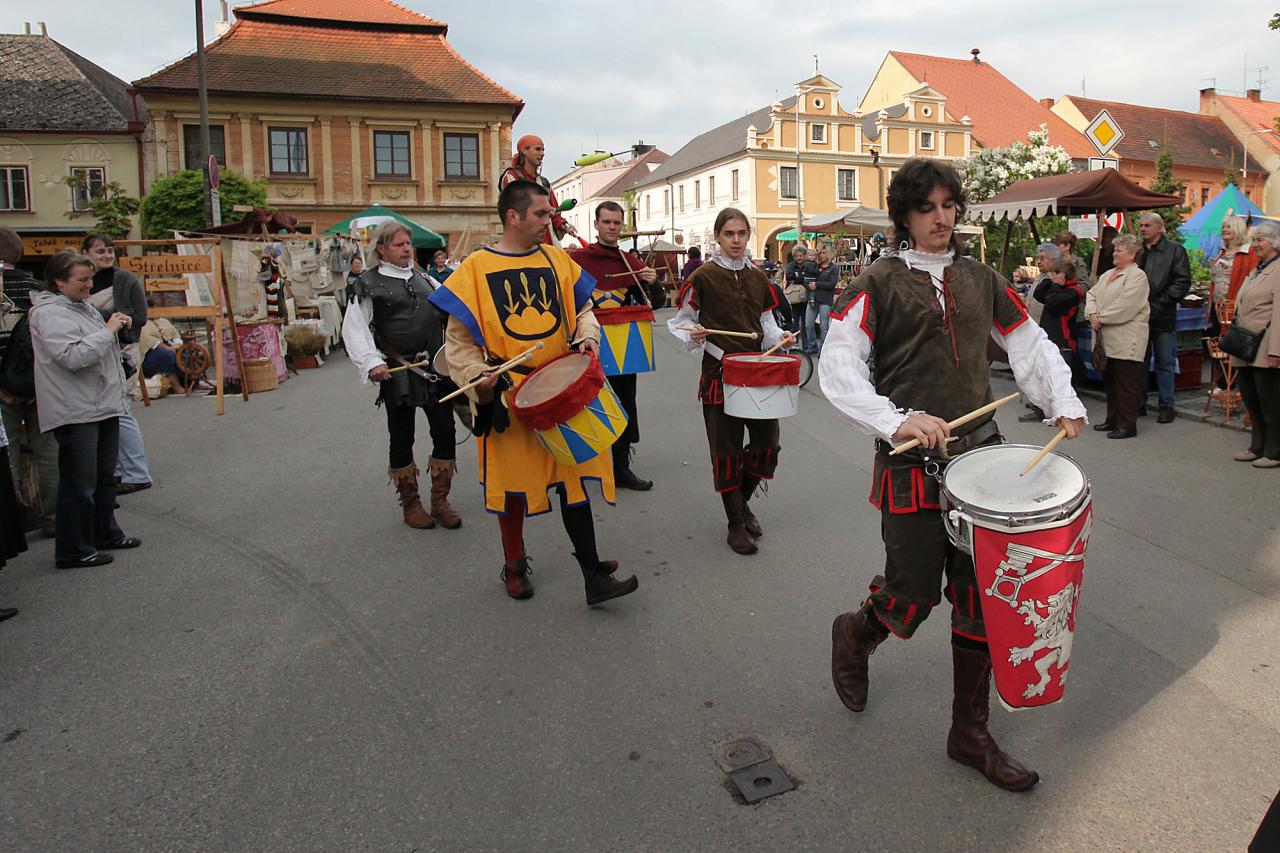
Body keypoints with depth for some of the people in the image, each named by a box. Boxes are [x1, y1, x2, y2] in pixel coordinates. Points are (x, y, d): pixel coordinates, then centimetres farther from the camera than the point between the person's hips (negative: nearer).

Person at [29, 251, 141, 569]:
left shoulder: (83, 306, 14)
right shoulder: (50, 313, -15)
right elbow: (73, 357, -26)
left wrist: (117, 325, 11)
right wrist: (107, 330, -20)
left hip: (104, 405, 10)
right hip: (75, 412, -10)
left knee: (104, 477, 19)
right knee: (80, 484, -3)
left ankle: (105, 533, 33)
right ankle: (73, 551, 6)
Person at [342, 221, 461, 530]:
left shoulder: (423, 278, 15)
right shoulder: (368, 284, 0)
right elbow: (354, 330, -5)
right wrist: (371, 363, -18)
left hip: (436, 366, 4)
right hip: (398, 373, -4)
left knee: (445, 432, 3)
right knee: (401, 438, 6)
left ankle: (440, 501, 18)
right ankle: (410, 504, 22)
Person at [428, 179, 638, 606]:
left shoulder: (557, 259, 7)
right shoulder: (476, 268, -3)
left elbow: (582, 307, 17)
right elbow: (458, 336, 0)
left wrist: (587, 336, -4)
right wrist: (478, 374, -15)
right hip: (508, 396, -2)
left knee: (574, 475, 3)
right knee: (513, 483, 10)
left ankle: (594, 577, 8)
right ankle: (514, 565, 32)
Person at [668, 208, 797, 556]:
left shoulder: (758, 277, 9)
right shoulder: (703, 277, -5)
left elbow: (766, 322, 16)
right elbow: (681, 321, 0)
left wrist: (780, 337, -4)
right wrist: (694, 336, -21)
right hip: (720, 371, -4)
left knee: (767, 442, 6)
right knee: (726, 450, 1)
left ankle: (743, 500, 32)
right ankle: (736, 524, 16)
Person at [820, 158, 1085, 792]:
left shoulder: (980, 279, 13)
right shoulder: (879, 283, -3)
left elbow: (1030, 344, 20)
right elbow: (837, 369, -13)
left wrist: (1064, 404, 4)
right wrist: (897, 421, -27)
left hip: (979, 454, 5)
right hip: (912, 466, -5)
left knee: (980, 601, 8)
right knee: (911, 600, 0)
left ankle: (970, 734, 25)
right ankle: (853, 635, 36)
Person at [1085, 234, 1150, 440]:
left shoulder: (1137, 276, -9)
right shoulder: (1107, 275, 18)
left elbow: (1124, 307, -18)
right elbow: (1092, 294, 14)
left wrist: (1102, 317, -12)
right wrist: (1092, 313, -4)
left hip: (1126, 341, -8)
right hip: (1107, 339, 8)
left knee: (1126, 384, -4)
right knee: (1110, 380, 15)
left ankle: (1127, 425, 1)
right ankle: (1112, 420, 25)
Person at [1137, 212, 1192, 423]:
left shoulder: (1175, 250, 0)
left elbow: (1183, 282, -6)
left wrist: (1161, 303, -13)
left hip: (1163, 317, -3)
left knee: (1165, 363, 3)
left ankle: (1166, 406, 10)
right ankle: (1139, 403, 17)